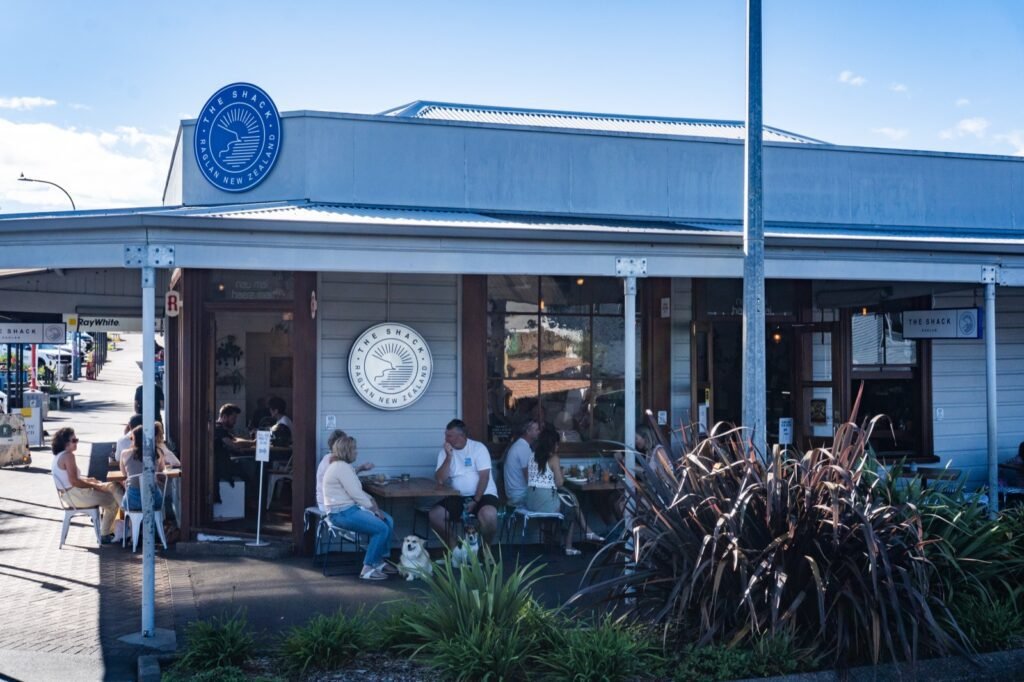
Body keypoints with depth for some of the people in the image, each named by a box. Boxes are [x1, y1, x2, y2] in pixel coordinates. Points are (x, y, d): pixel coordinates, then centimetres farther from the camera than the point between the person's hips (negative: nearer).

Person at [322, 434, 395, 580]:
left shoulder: (343, 466, 16)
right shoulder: (342, 467, -18)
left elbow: (357, 491, 19)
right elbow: (356, 494, -20)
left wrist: (371, 500, 1)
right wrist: (374, 509, -11)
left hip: (351, 507, 11)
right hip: (343, 513, -11)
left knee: (388, 521, 7)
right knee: (381, 528, -20)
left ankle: (378, 561, 13)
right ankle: (368, 569, -13)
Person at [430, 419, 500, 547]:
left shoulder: (478, 448, -6)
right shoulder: (444, 451, 3)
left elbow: (484, 477, -12)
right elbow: (440, 481, -8)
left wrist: (475, 501, -18)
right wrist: (449, 457, -16)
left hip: (482, 494, -4)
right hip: (458, 497, 4)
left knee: (488, 515, -34)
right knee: (434, 515, -19)